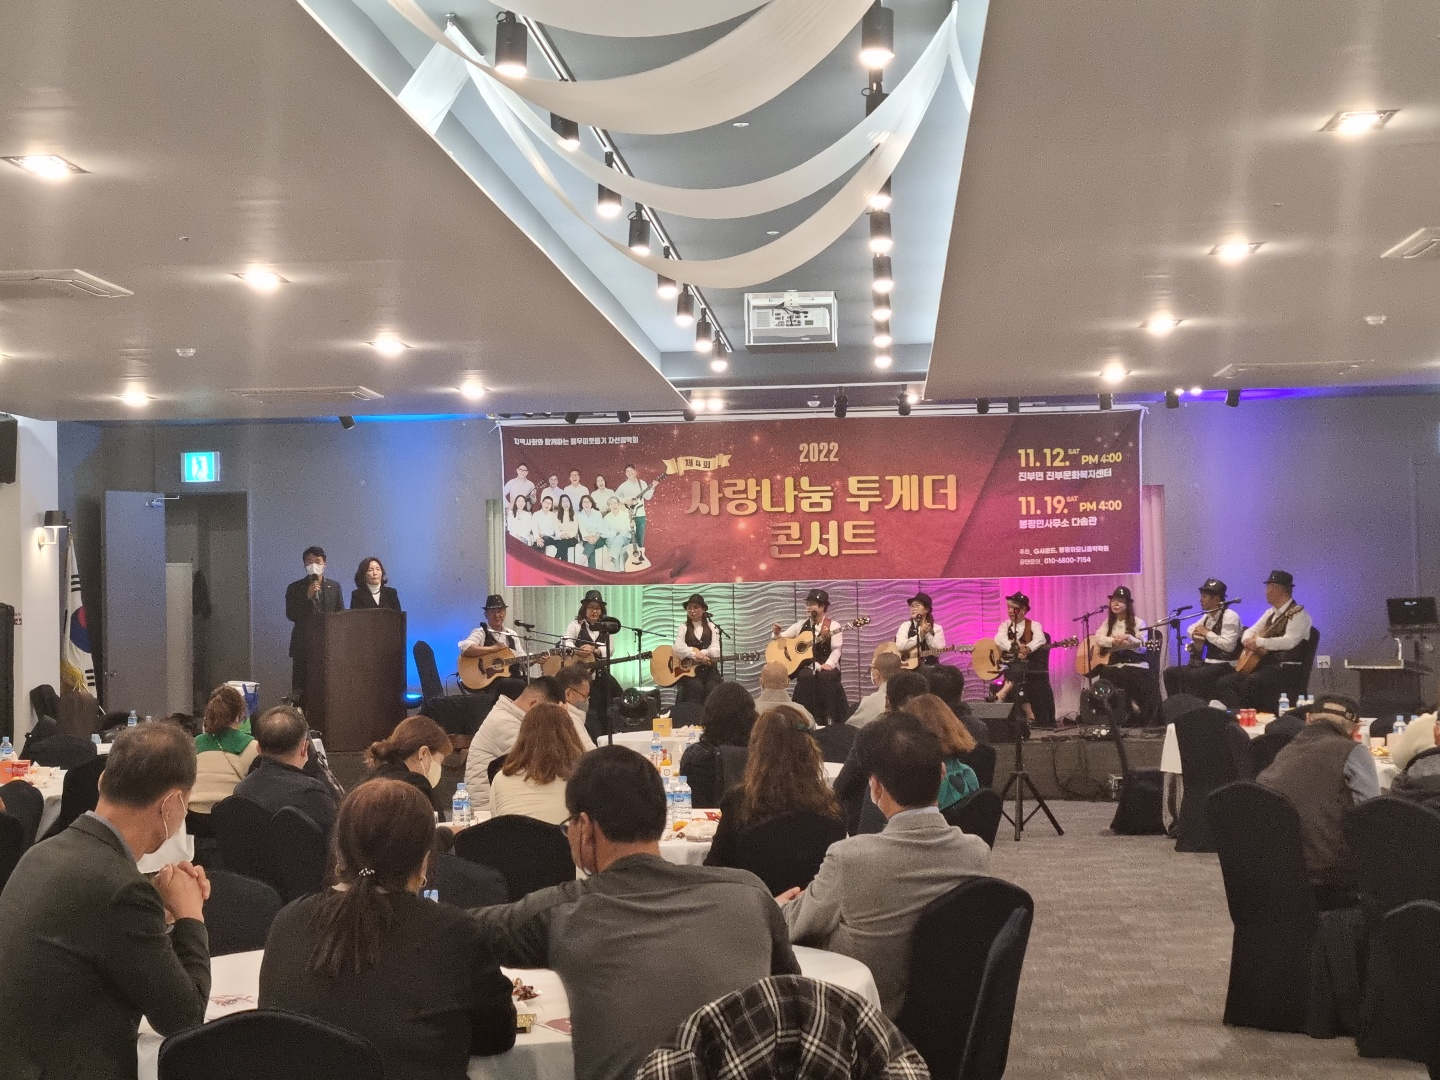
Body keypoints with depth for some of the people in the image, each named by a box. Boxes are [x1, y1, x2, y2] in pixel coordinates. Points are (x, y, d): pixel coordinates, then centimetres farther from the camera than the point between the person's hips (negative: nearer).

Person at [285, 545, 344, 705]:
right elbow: (291, 615, -4)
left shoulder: (334, 587, 11)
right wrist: (308, 596, -13)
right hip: (303, 646, -1)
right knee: (300, 690, -3)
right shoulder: (295, 588, 5)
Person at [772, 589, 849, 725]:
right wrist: (777, 633, -6)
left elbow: (836, 649, -8)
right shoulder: (801, 625, 13)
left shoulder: (833, 626, 1)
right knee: (805, 677, -32)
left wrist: (829, 664, -24)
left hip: (826, 666, -2)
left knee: (826, 677, -35)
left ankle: (829, 717, -23)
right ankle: (808, 716, -23)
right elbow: (783, 638, 17)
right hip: (806, 666, 2)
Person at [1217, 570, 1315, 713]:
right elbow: (1251, 631, 20)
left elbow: (1289, 641, -24)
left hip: (1287, 668, -8)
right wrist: (1248, 641, -4)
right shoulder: (1271, 612, 18)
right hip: (1265, 664, 8)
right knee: (1224, 683, -11)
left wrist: (1259, 642, -23)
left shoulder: (1298, 613, -10)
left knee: (1249, 684, -35)